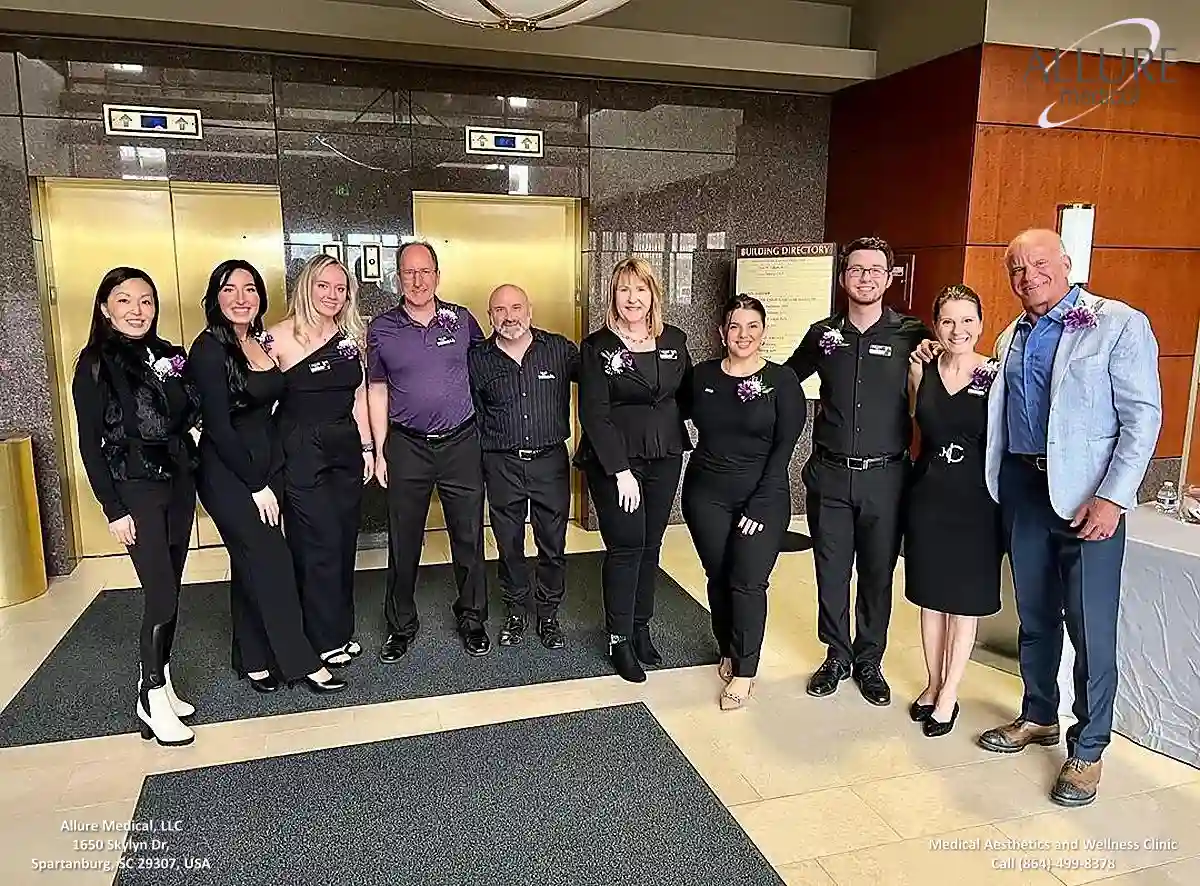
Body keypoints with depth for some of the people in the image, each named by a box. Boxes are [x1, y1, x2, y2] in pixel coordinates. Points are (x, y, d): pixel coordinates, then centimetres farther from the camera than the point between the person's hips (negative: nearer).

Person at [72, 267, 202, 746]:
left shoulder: (168, 355, 7)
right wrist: (113, 510, -11)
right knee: (162, 597, -7)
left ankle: (158, 680, 25)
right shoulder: (95, 364, -6)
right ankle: (152, 698, 9)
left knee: (169, 591, 11)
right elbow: (90, 443, -7)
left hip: (179, 481, 5)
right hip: (135, 488, -5)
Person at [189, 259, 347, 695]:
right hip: (228, 474, -7)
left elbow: (268, 406, 9)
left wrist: (269, 477, 3)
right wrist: (256, 485, -14)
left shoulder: (262, 342, 6)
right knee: (273, 562, -5)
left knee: (253, 564, 13)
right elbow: (218, 426, -17)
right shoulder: (209, 349, -14)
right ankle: (302, 663, 6)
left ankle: (254, 660, 24)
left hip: (266, 465, 7)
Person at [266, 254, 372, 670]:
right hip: (301, 451, -5)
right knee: (318, 545, 0)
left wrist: (367, 447, 11)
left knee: (344, 543, 12)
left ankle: (341, 630, 26)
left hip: (346, 448, 5)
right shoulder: (280, 336, -8)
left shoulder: (351, 336, 8)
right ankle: (326, 640, 15)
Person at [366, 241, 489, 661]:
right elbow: (377, 390, 6)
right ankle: (401, 625, 25)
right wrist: (380, 451, 3)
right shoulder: (381, 328, 1)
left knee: (469, 536, 7)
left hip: (461, 443, 0)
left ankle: (472, 619, 25)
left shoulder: (462, 319, 1)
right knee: (403, 542, 8)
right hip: (406, 446, 0)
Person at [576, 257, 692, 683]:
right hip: (615, 459, -4)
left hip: (665, 457, 4)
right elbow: (594, 414, -12)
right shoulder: (597, 347, -7)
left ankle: (641, 627, 26)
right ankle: (619, 639, 13)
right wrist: (620, 470, -17)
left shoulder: (674, 340, 6)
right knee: (625, 547, -2)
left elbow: (687, 395, 18)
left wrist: (667, 426, 0)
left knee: (650, 545, 11)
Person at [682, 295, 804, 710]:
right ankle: (728, 651, 33)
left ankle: (744, 670, 13)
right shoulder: (703, 375, 2)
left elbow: (784, 447, -9)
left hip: (763, 496, -3)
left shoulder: (781, 380, -6)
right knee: (718, 577, 10)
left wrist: (759, 505, -12)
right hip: (706, 494, 3)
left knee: (748, 582, -5)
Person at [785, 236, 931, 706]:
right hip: (830, 474, 2)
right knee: (831, 571, 10)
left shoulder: (912, 335, -2)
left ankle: (869, 661, 29)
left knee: (878, 574, 10)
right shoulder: (822, 334, 4)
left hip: (884, 476, -1)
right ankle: (837, 655, 29)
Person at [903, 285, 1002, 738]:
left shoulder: (996, 374, -8)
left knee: (965, 601, 9)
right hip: (927, 494, 3)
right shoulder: (921, 370, 1)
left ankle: (948, 694, 24)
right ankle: (933, 683, 32)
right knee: (930, 595, 14)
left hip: (975, 500, -3)